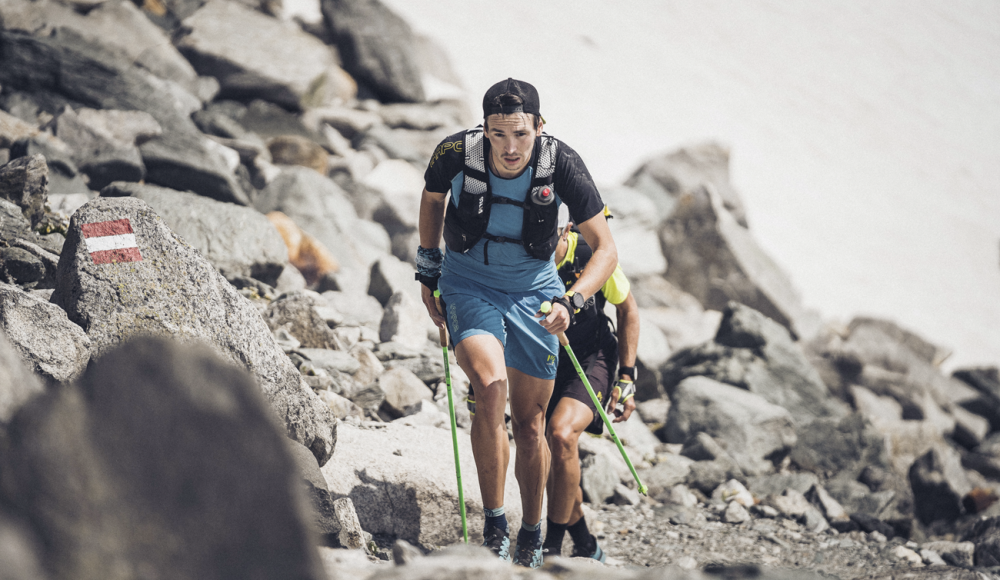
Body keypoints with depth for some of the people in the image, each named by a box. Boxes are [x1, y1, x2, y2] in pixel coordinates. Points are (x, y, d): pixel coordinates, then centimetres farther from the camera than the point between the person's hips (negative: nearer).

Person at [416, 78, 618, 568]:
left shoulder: (561, 164, -22)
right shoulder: (456, 153, -21)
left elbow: (605, 248, -16)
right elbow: (432, 197, 4)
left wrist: (571, 300, -31)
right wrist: (428, 271, 10)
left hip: (533, 290, 1)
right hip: (469, 284, -1)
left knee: (529, 423, 5)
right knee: (491, 386, -26)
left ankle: (531, 535, 26)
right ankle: (493, 525, -16)